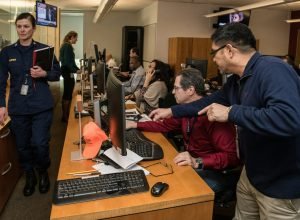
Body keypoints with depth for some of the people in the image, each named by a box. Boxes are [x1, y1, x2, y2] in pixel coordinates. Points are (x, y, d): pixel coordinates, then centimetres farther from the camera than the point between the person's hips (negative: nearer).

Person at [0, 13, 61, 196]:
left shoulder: (44, 49, 1)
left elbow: (57, 73, 5)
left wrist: (44, 74, -15)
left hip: (42, 106, -2)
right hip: (18, 107, 2)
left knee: (40, 144, -3)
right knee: (22, 145, 10)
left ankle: (43, 172, 25)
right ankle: (30, 176, 31)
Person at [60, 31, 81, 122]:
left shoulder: (66, 45, 16)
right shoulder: (68, 46, -15)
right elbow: (67, 61, -22)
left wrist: (77, 69, 17)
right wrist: (76, 70, -23)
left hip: (66, 71, 11)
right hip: (68, 72, -11)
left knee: (66, 93, 15)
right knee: (68, 94, -6)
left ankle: (65, 114, 24)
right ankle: (65, 116, 1)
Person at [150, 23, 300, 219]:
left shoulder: (272, 70, -26)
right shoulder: (237, 79, 4)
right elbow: (212, 101, 18)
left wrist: (231, 113, -33)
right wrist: (172, 111, 20)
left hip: (282, 184, -8)